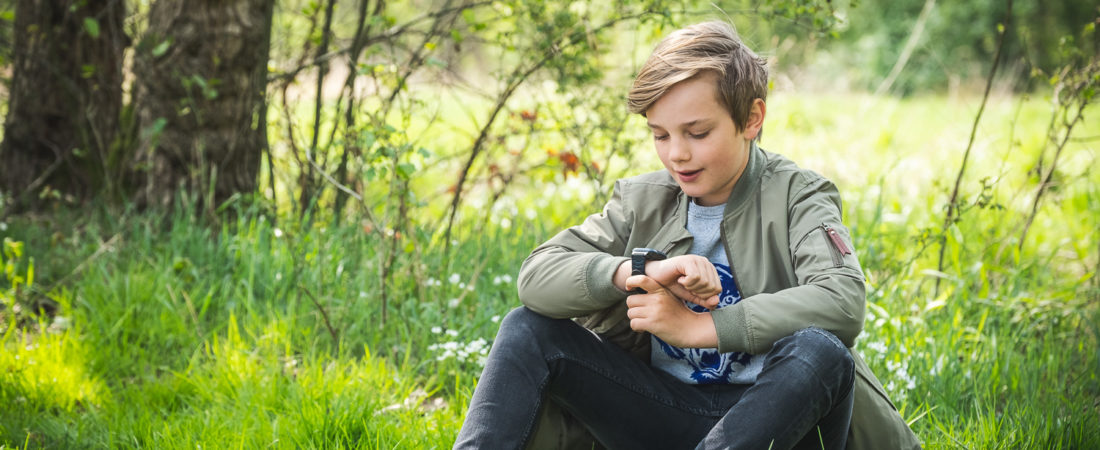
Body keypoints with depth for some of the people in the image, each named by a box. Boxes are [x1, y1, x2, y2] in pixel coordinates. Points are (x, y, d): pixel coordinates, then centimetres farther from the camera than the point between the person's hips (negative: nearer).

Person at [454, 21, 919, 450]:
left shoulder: (795, 195, -4)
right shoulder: (642, 201, 8)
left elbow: (843, 302, -23)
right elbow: (536, 275, -4)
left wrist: (696, 326, -22)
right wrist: (637, 272, -23)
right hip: (664, 409, 4)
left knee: (820, 351, -37)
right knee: (529, 328, -9)